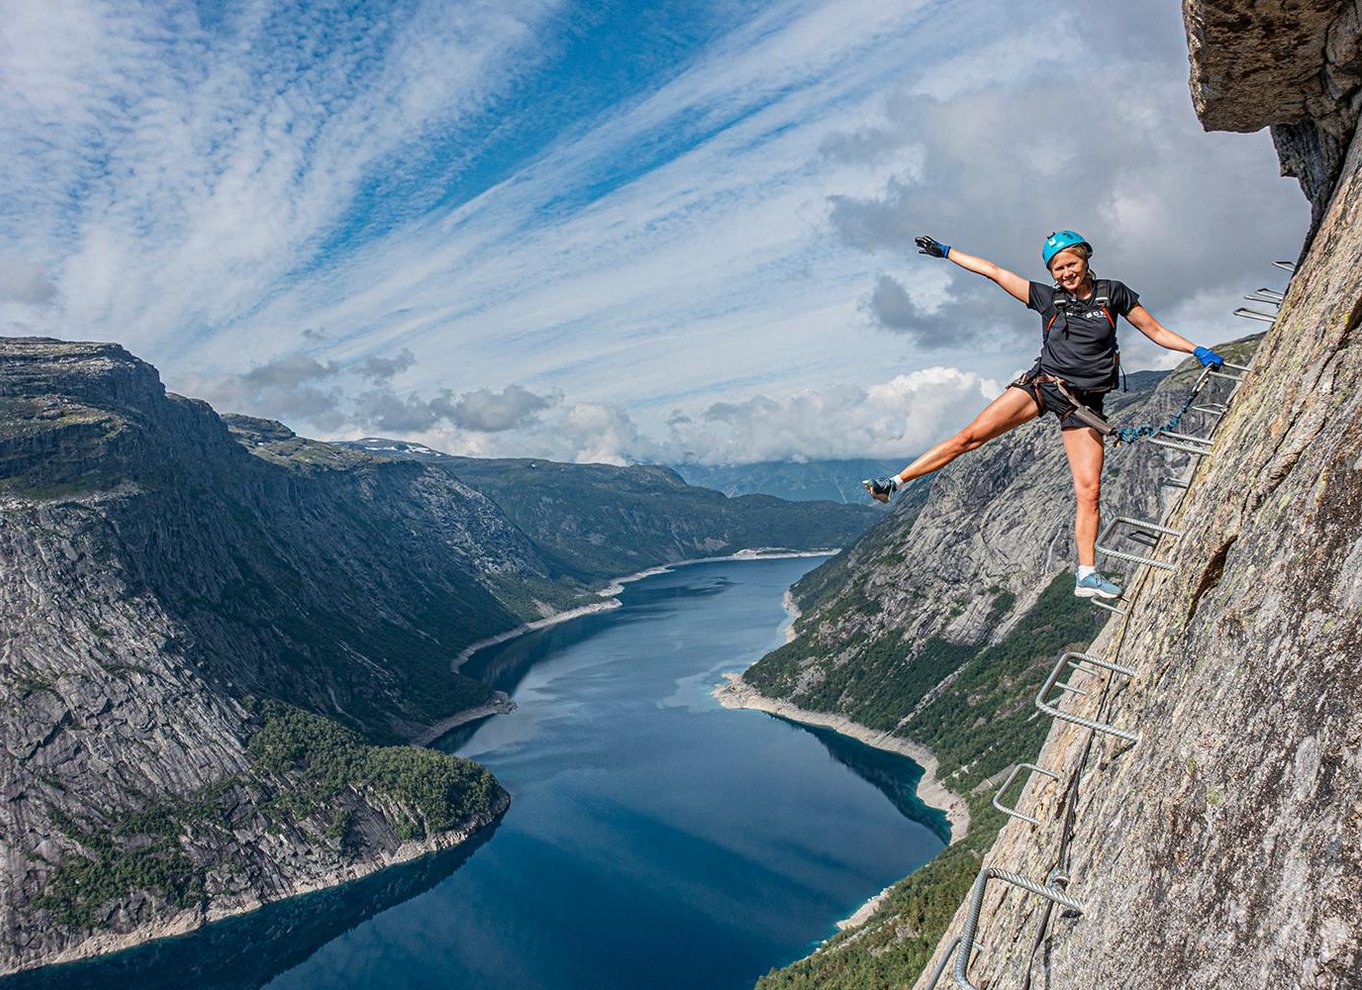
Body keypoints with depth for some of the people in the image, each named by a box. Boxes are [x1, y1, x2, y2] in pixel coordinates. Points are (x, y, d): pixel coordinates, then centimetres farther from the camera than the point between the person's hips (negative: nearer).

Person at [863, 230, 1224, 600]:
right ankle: (894, 482, -11)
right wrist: (946, 251, 8)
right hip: (1041, 384, 0)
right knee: (971, 435, -15)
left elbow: (1156, 331, 14)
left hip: (1083, 401, 0)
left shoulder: (1113, 293, 5)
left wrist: (1197, 350, 7)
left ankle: (1087, 576, 0)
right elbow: (995, 272, 6)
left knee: (1089, 490, -6)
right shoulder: (1048, 298, 6)